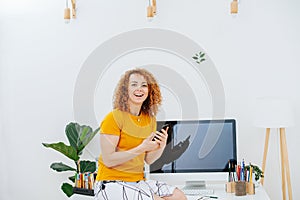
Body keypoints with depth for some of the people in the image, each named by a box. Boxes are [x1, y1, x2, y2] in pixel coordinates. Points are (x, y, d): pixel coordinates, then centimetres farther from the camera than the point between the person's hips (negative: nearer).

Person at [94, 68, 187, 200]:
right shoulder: (113, 117, -12)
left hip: (138, 181, 7)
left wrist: (161, 147, -10)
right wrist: (141, 148, -23)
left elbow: (148, 160, 10)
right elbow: (108, 160, -18)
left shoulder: (150, 119, 8)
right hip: (112, 182, -7)